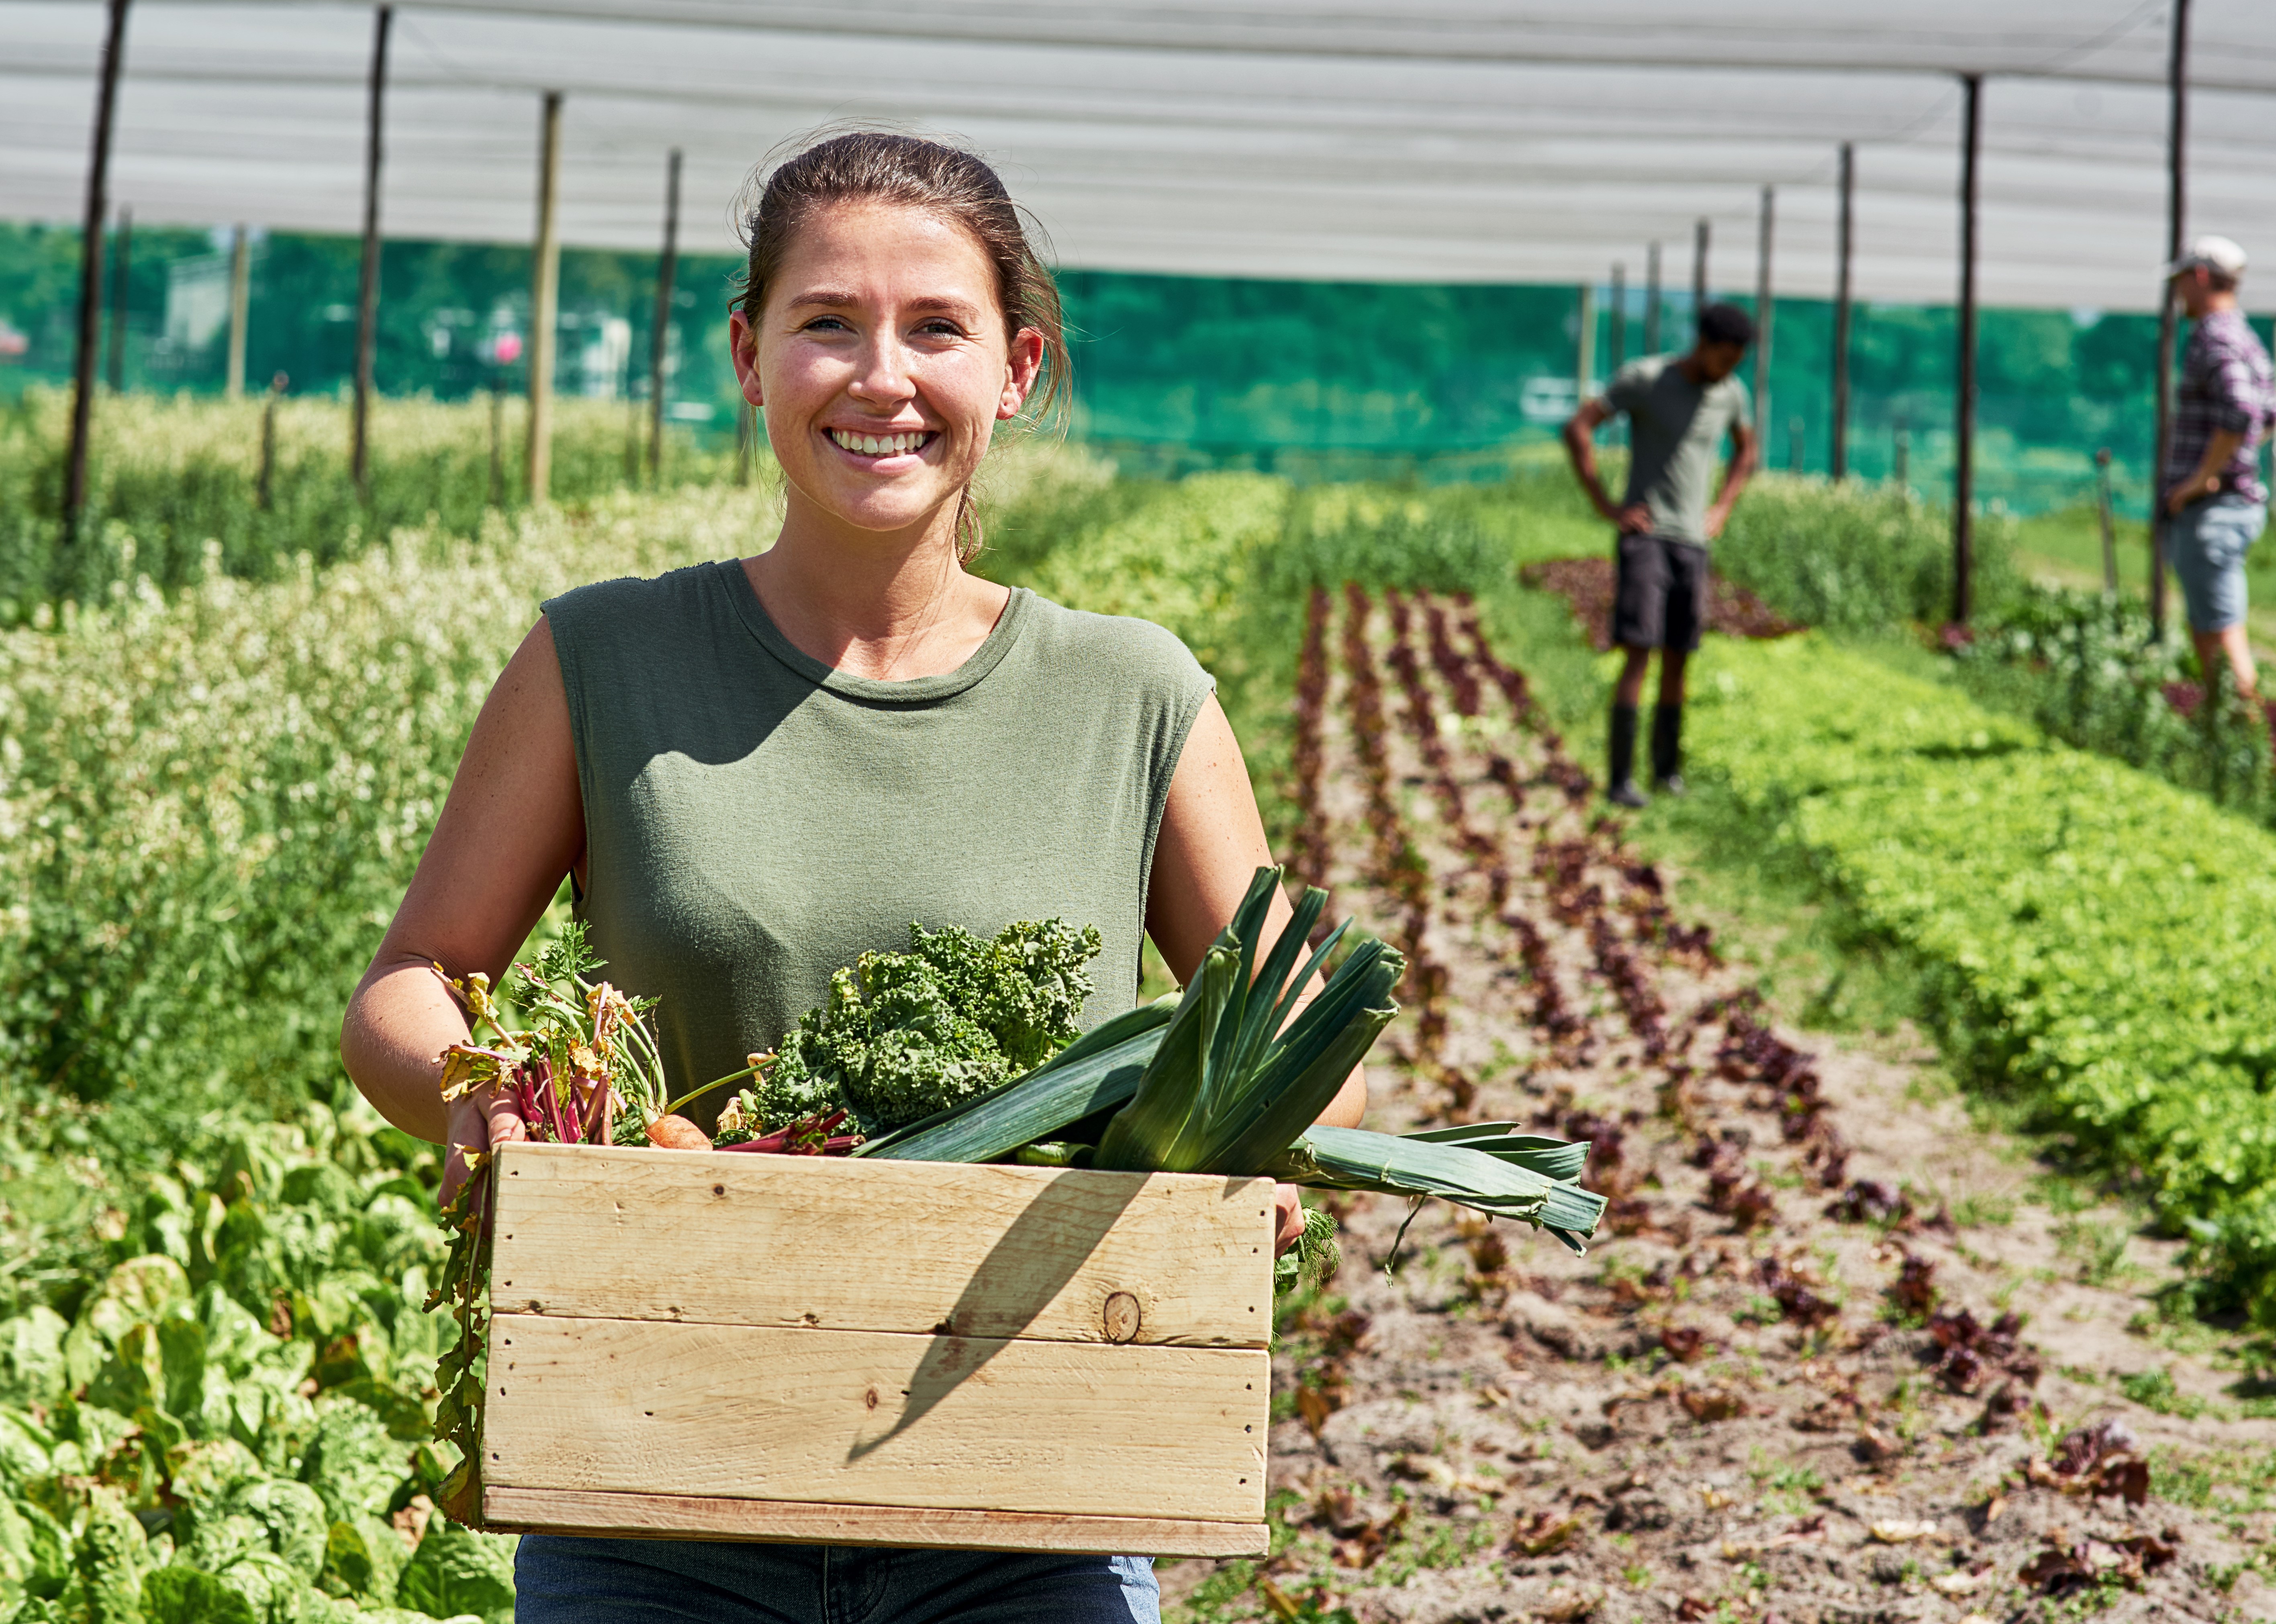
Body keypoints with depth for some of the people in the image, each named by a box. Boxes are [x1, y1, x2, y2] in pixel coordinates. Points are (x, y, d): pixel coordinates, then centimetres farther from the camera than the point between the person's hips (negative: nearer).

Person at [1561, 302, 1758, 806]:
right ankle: (1619, 777, -15)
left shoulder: (1732, 392, 7)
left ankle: (1667, 765, 21)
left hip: (1693, 543, 5)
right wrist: (1608, 509, -14)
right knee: (1639, 653, -13)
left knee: (1676, 658, 7)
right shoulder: (1644, 378, -10)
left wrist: (1721, 511, 12)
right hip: (1643, 538, -5)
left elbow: (1746, 452, 26)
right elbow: (1577, 429, -12)